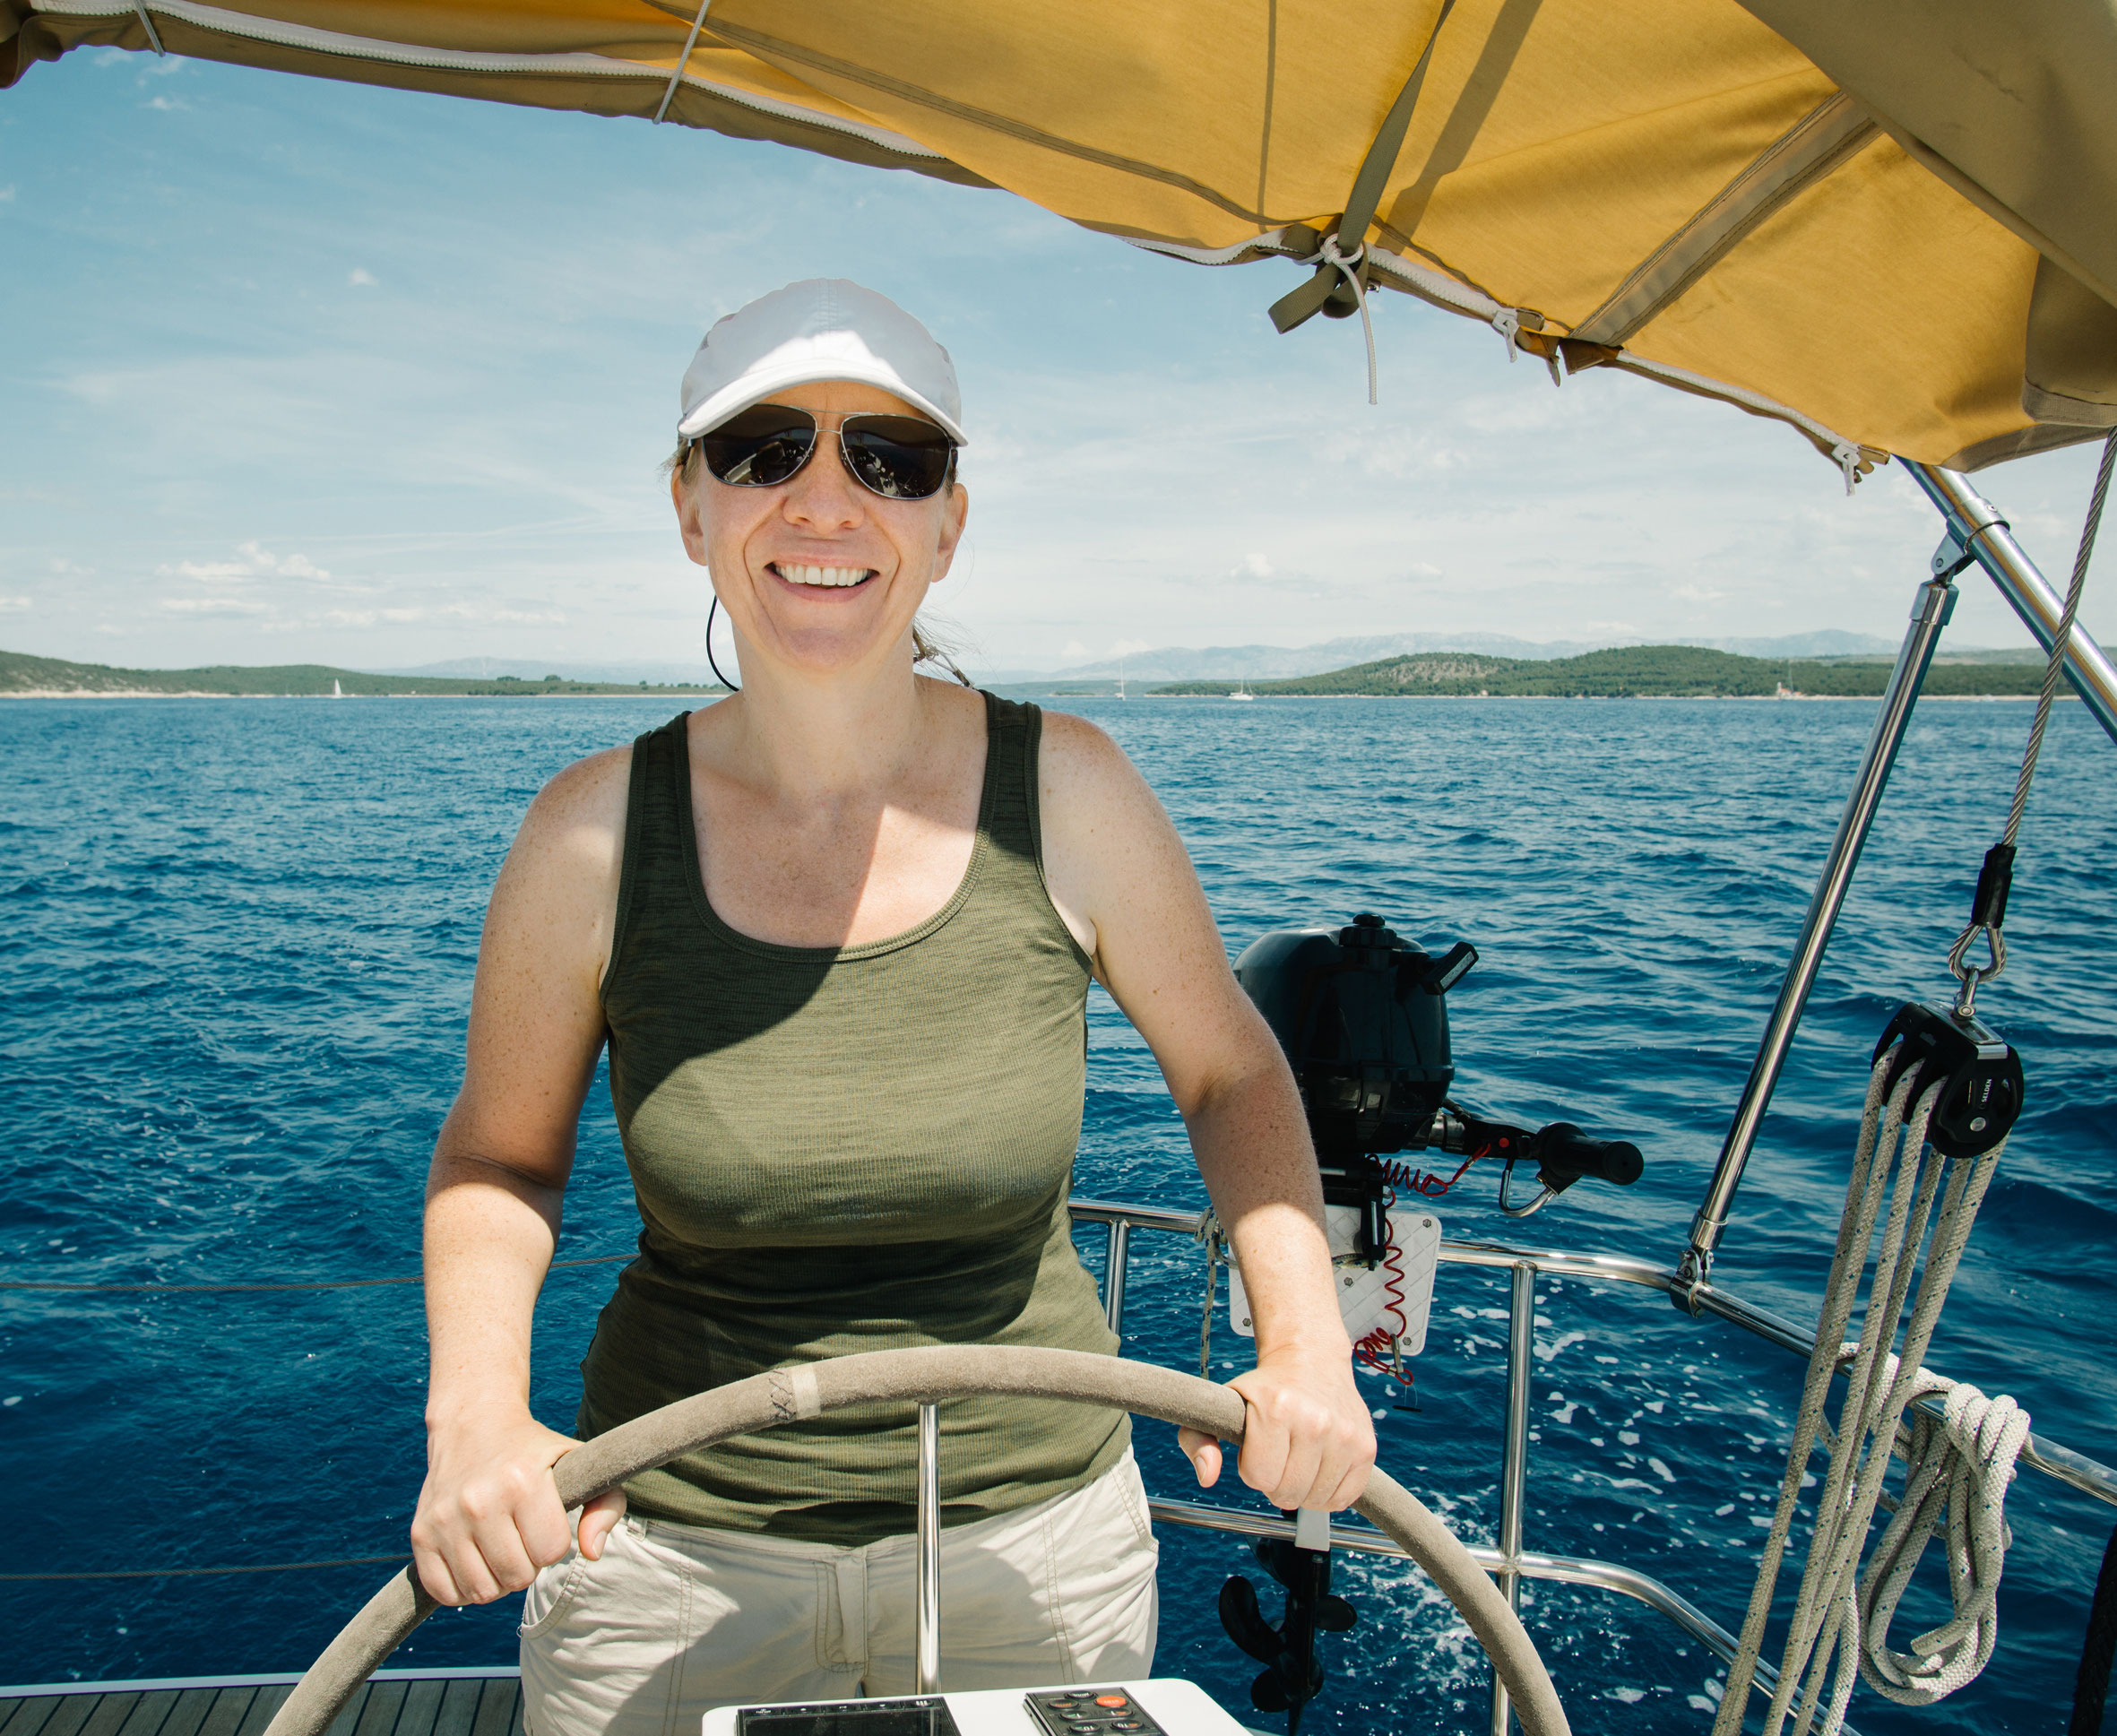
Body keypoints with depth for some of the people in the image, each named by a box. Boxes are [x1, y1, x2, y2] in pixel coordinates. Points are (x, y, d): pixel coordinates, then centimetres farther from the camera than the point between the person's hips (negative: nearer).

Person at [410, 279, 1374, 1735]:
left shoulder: (1065, 793, -13)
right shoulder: (597, 836, -13)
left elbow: (1230, 1071, 1)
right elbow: (499, 1154, 1)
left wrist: (1308, 1341, -12)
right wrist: (476, 1409, -15)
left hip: (1036, 1530, 1)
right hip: (672, 1544, 0)